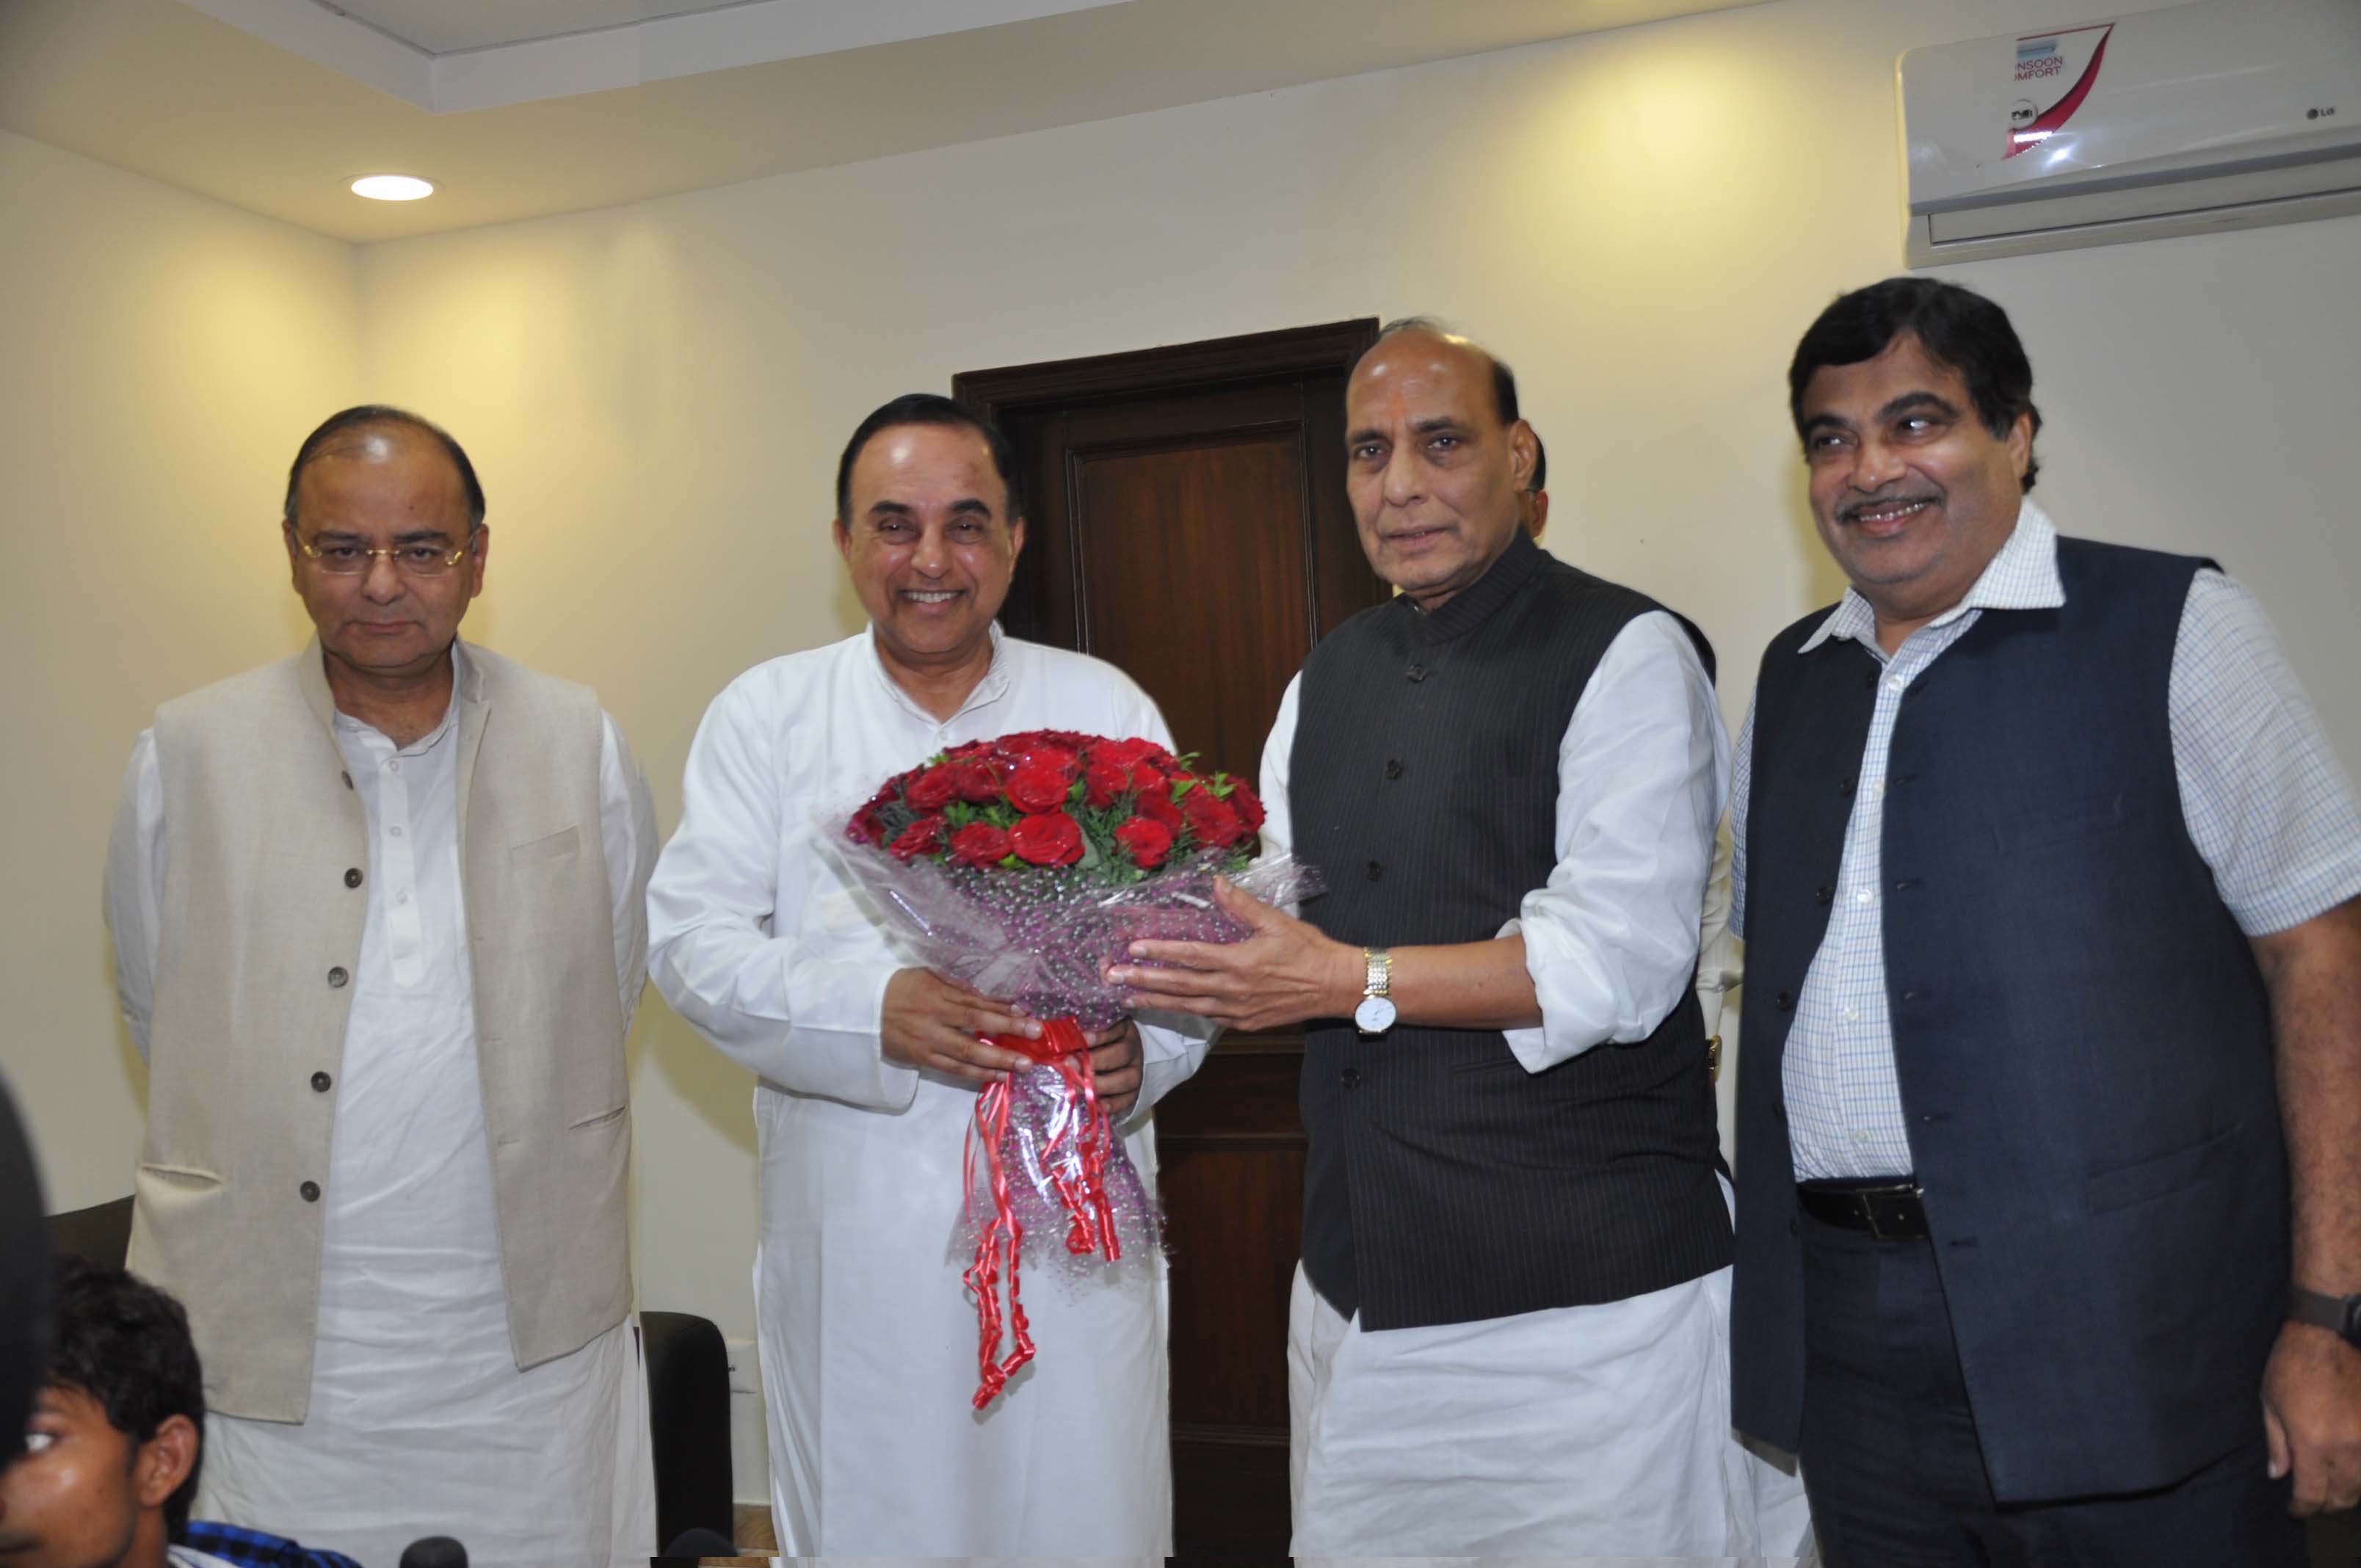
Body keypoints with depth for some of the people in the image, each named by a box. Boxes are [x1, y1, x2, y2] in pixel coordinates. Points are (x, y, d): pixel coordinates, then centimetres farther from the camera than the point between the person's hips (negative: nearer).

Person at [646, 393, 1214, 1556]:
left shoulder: (1107, 709, 7)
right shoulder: (766, 714, 5)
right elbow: (692, 940, -2)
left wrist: (1143, 1045, -16)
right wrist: (874, 1011, -19)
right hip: (858, 1236, 0)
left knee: (1083, 1515, 8)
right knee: (866, 1525, 9)